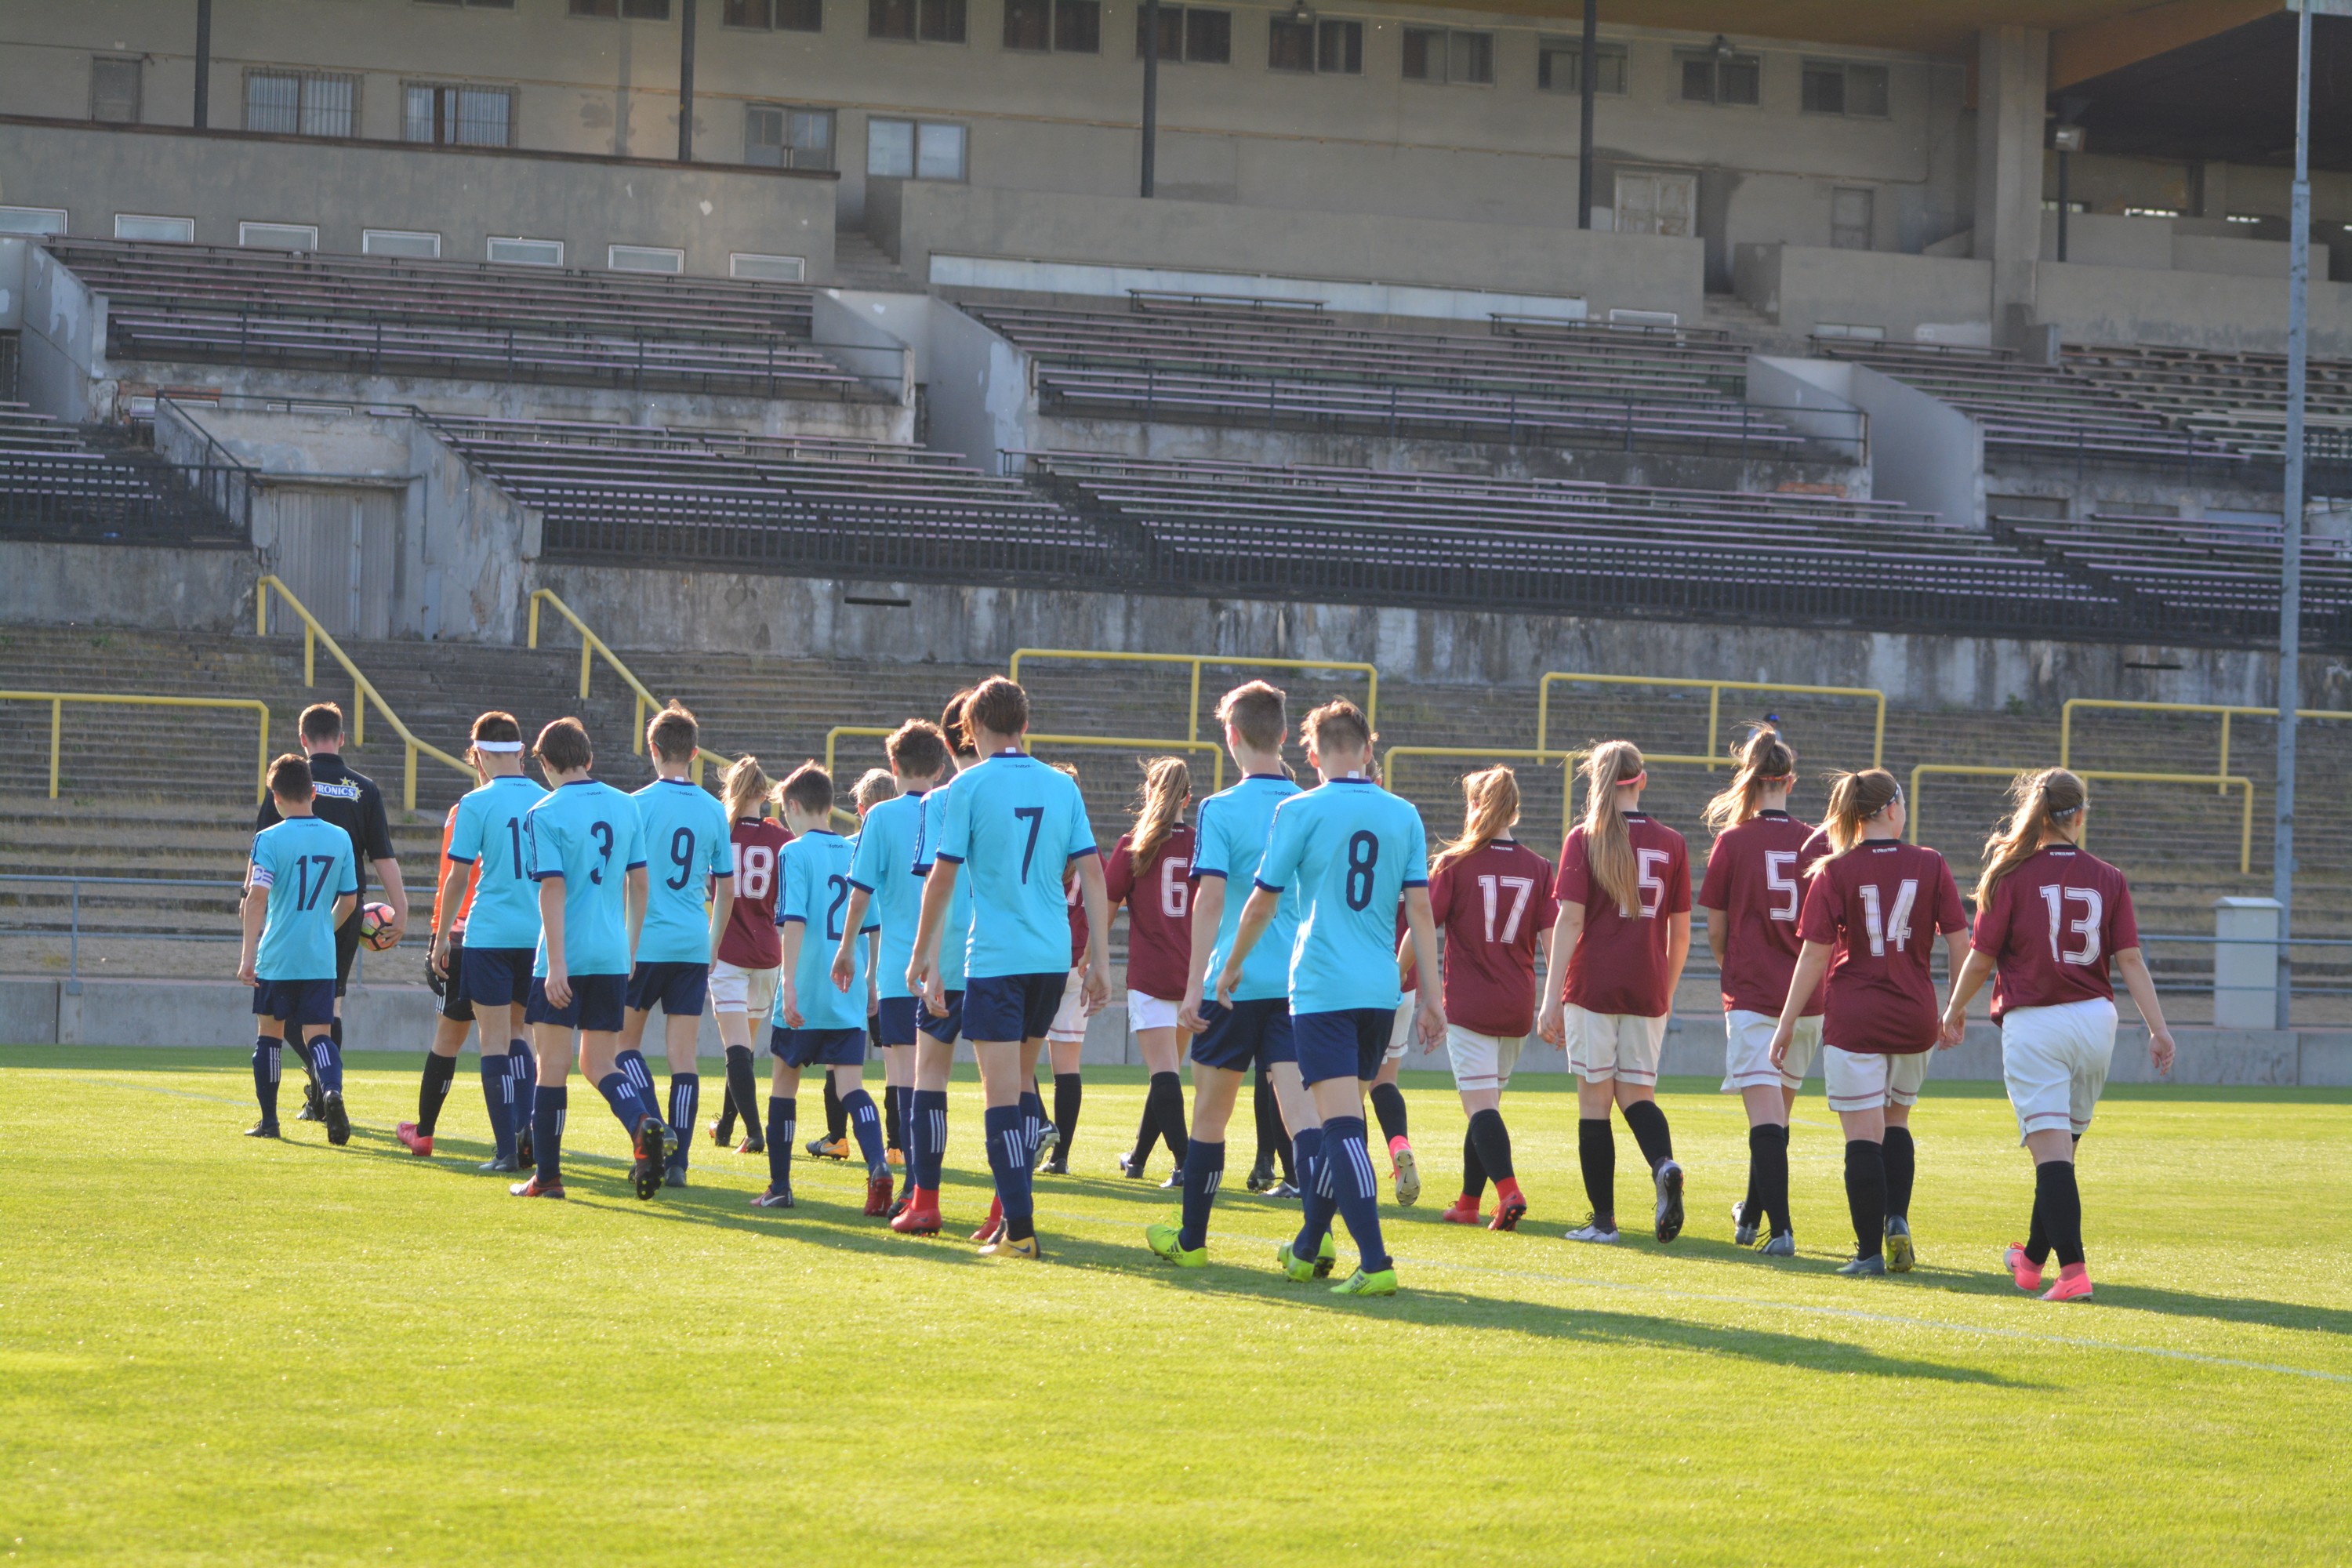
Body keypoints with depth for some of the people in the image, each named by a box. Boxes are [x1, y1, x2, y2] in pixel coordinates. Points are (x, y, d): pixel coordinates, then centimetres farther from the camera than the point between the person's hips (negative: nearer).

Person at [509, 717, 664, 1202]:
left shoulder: (544, 815, -9)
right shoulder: (625, 806, 8)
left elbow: (553, 890, -15)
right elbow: (639, 883, 12)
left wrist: (557, 963, -16)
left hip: (565, 960, -5)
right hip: (613, 957, 5)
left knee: (553, 1065, 3)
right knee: (599, 1062, 11)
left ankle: (547, 1176, 8)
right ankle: (644, 1124, -17)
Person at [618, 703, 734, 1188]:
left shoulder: (639, 805, -7)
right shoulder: (715, 811, 6)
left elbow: (627, 883, -9)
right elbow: (726, 890, 12)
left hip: (646, 943, -3)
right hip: (694, 947, 3)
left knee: (626, 1040, 12)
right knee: (683, 1053, 3)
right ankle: (677, 1161, 1)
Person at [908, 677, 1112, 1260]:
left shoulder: (969, 786, -5)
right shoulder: (1062, 787, 7)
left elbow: (942, 879, -4)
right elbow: (1092, 873, 5)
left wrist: (922, 957, 5)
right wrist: (1099, 959, 9)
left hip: (995, 959, -5)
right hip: (1052, 958, 5)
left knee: (1003, 1094, -6)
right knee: (1021, 1084, 20)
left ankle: (1019, 1230, -12)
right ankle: (1011, 1209, 23)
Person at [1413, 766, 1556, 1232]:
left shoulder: (1454, 864, -5)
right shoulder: (1538, 868, 3)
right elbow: (1553, 939, -1)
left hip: (1469, 1004, -4)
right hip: (1517, 1009, 4)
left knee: (1480, 1104, -6)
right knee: (1486, 1104, 17)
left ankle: (1509, 1191, -26)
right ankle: (1469, 1203, 23)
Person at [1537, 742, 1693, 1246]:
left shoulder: (1584, 839, -4)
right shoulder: (1670, 843, 4)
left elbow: (1570, 921, -9)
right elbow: (1680, 932, 8)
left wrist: (1552, 997, -9)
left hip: (1593, 986, -3)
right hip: (1647, 992, 3)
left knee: (1594, 1099, 4)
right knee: (1636, 1092, 12)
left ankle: (1603, 1219, 4)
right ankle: (1664, 1163, -19)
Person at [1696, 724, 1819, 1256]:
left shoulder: (1733, 842, -6)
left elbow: (1716, 932, 1)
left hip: (1751, 994, -4)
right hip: (1806, 999, 4)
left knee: (1765, 1117, -7)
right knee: (1779, 1112, 19)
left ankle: (1780, 1229, -19)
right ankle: (1751, 1216, 35)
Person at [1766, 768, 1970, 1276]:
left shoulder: (1835, 872, -7)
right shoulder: (1930, 866, -2)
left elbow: (1815, 954, -7)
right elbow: (1959, 945, 1)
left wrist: (1788, 1021, 0)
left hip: (1854, 1019, -3)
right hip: (1914, 1017, 3)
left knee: (1863, 1134, 0)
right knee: (1896, 1120, 23)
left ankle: (1869, 1251, -3)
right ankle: (1897, 1220, 7)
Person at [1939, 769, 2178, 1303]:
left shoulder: (2012, 874, -4)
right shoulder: (2108, 878, 4)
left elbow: (1981, 957, -1)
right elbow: (2130, 959, -2)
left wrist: (1954, 1010, 15)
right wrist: (2158, 1028, -2)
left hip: (2032, 1023, -4)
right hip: (2095, 1019, 4)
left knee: (2051, 1149, -8)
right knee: (2063, 1144, 18)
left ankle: (2073, 1269, -21)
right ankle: (2033, 1259, 35)